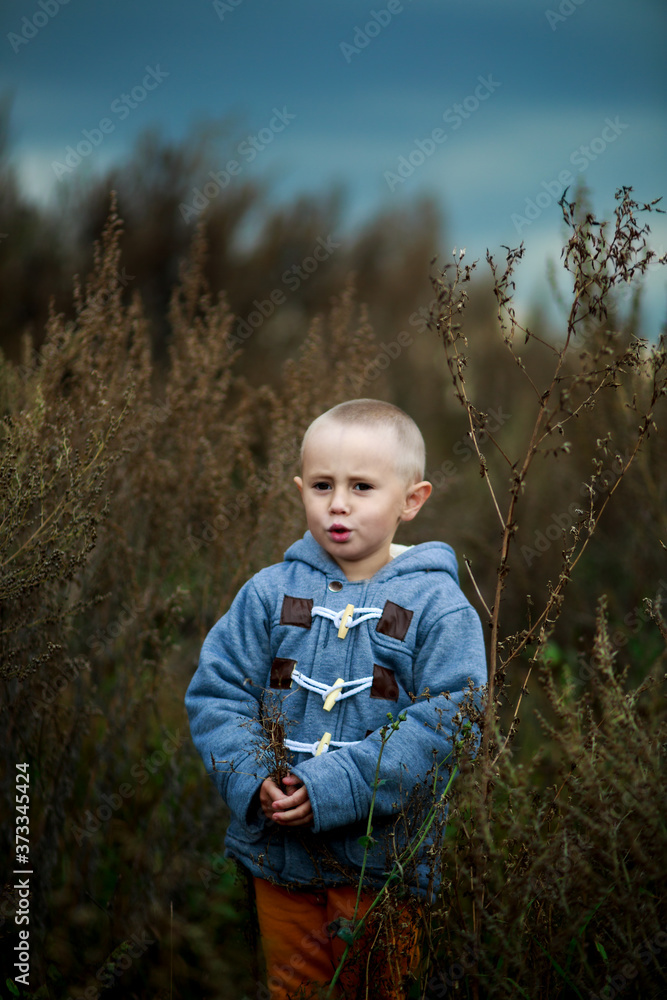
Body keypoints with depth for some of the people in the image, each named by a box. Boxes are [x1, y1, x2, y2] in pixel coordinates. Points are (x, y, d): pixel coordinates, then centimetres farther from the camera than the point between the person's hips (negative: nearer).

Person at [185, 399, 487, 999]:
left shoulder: (439, 606, -9)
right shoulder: (269, 594, 0)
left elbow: (447, 721, -17)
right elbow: (216, 694, 1)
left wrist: (334, 788, -23)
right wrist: (253, 781, -17)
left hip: (381, 858, -3)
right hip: (277, 853, 3)